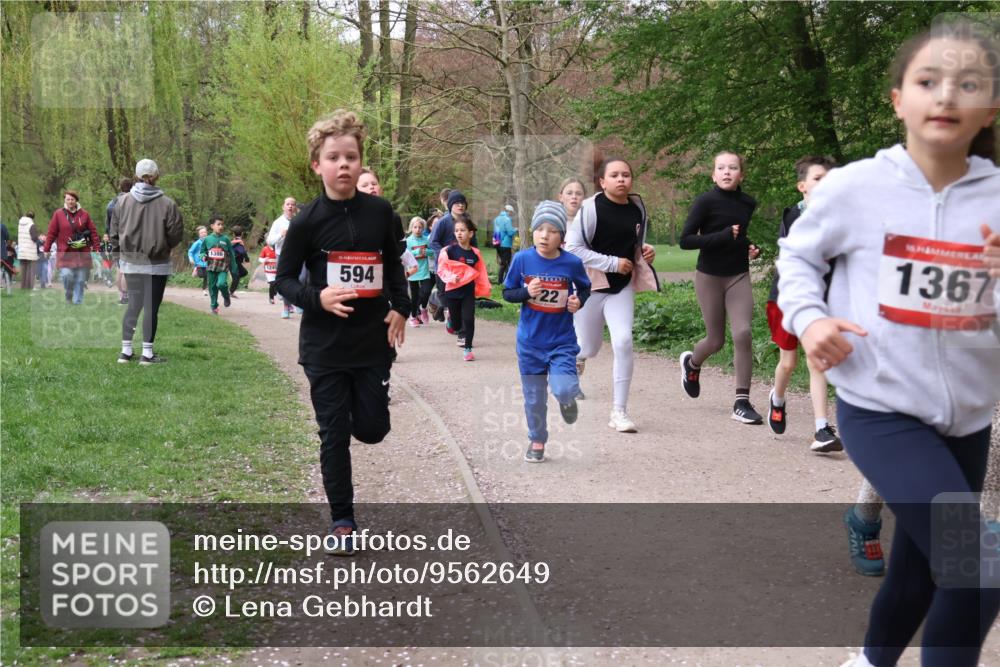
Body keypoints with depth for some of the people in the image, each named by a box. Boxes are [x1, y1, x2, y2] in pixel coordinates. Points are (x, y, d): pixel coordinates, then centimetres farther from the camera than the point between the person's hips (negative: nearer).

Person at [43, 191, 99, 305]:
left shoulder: (84, 214, 6)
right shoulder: (58, 214, 2)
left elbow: (93, 232, 5)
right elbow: (51, 233, 2)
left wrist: (96, 248, -2)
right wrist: (45, 250, -1)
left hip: (82, 254, 2)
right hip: (65, 253, -2)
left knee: (80, 280, 2)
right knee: (66, 275, -17)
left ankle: (78, 302, 12)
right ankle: (68, 296, 10)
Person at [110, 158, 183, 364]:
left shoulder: (122, 201, -2)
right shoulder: (167, 204, -13)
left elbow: (114, 233, 4)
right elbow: (176, 234, -8)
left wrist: (118, 256, 15)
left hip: (130, 263, 4)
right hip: (157, 264, -4)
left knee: (133, 305, 15)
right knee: (151, 307, 4)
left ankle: (125, 351, 16)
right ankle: (147, 353, 7)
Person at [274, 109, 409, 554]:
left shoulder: (379, 212, -1)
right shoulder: (307, 222, -9)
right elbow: (284, 278, -2)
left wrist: (400, 307, 3)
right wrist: (317, 298, -20)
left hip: (373, 342, 2)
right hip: (324, 346, -2)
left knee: (372, 429, 5)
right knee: (334, 435, 3)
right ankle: (342, 521, 16)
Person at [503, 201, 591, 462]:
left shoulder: (572, 263, -10)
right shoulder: (522, 260, -9)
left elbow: (585, 288, 9)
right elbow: (507, 293, 0)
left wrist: (579, 301, -11)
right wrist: (526, 292, -19)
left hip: (562, 340, -1)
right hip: (530, 342, 1)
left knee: (563, 390, -19)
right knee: (534, 397, 11)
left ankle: (568, 398, 19)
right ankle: (536, 441, 33)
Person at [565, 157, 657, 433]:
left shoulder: (638, 207, 2)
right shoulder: (591, 207, -14)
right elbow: (573, 247, -16)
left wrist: (646, 251, -2)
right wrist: (612, 263, -19)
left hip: (622, 288, 3)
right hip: (590, 286, -3)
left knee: (623, 342, -15)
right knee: (588, 349, 9)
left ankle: (619, 411, -5)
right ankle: (570, 358, 49)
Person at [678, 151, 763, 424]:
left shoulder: (749, 204, 3)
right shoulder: (705, 202, -12)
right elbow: (685, 240, -16)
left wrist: (751, 247, 1)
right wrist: (724, 236, -23)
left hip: (739, 276, 3)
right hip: (709, 276, -3)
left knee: (743, 334, -14)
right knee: (716, 340, 7)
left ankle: (742, 402, -7)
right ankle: (692, 363, 44)